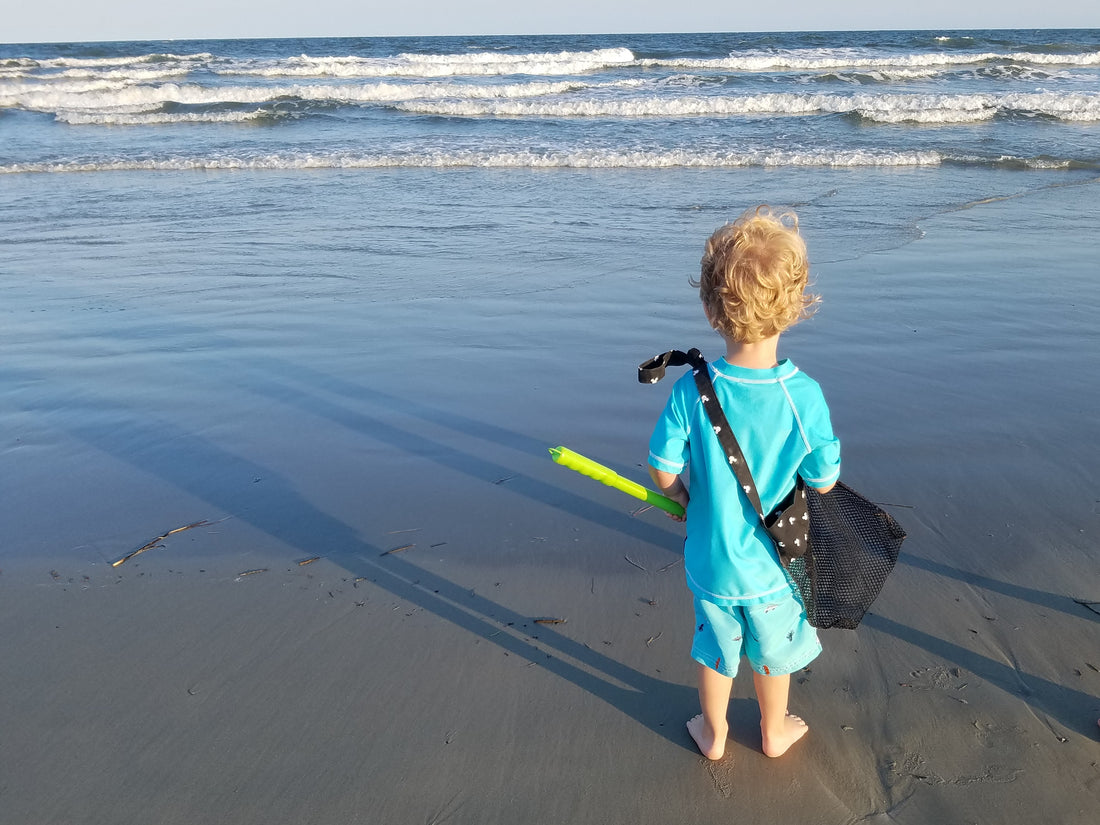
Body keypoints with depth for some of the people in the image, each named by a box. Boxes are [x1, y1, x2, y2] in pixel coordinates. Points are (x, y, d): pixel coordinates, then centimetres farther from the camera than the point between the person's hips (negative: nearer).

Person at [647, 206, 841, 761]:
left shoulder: (691, 390, -23)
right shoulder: (804, 396, -25)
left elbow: (664, 473, -14)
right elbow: (824, 484, -14)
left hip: (710, 556, 1)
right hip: (772, 564, 0)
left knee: (715, 649, 25)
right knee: (772, 652, 26)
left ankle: (713, 734, 47)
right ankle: (774, 732, 50)